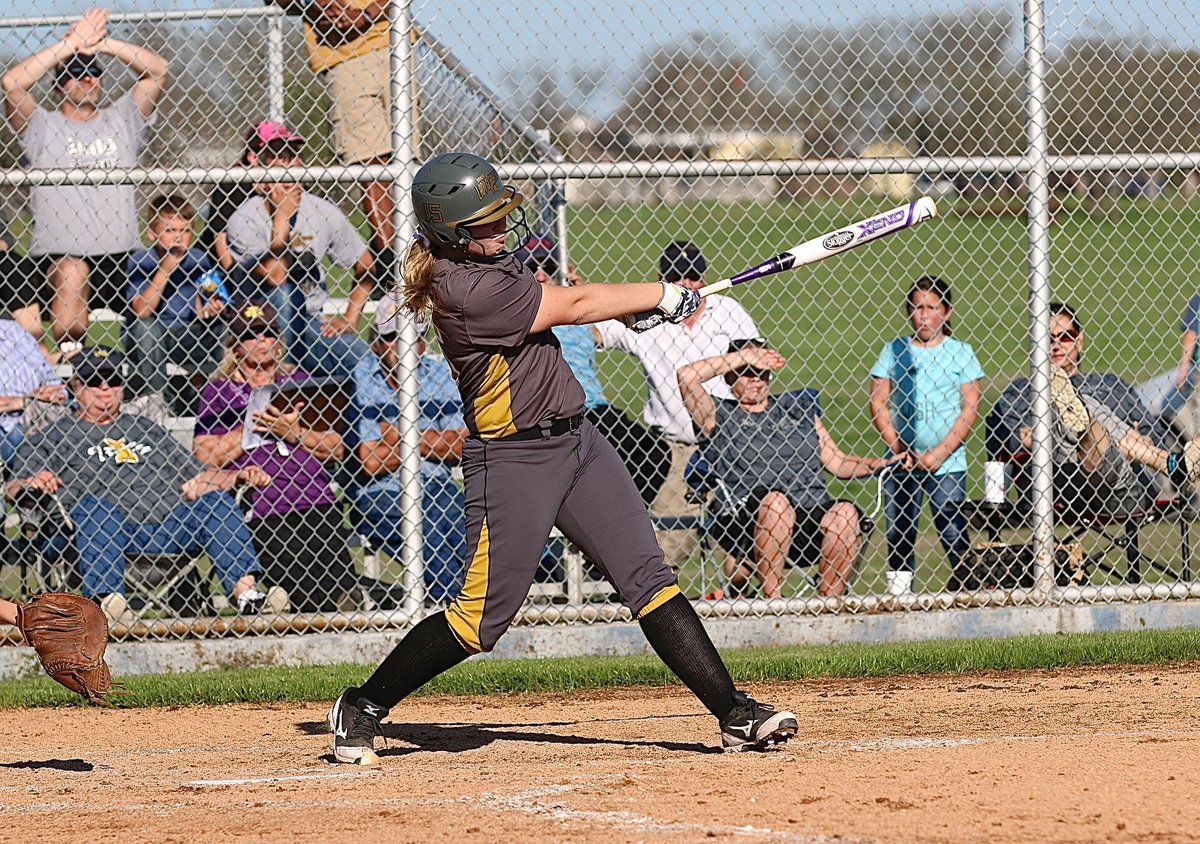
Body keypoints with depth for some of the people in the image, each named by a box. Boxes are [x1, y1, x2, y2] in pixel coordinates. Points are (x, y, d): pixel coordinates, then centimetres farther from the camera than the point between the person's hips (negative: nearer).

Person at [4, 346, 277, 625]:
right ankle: (107, 597, -51)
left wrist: (238, 476, 11)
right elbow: (12, 488, 5)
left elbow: (195, 480, 29)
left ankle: (244, 589, -32)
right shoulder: (54, 437, 19)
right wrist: (29, 484, -19)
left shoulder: (146, 429, 33)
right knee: (95, 505, -35)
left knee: (217, 501, -17)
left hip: (167, 527, 4)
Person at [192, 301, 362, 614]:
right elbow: (204, 457, -1)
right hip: (261, 514, -3)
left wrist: (293, 432, -2)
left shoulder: (299, 382, 20)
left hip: (319, 506, 3)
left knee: (344, 597, -13)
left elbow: (336, 450, 14)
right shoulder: (218, 392, 13)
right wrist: (252, 425, -3)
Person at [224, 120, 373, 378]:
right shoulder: (244, 221, -13)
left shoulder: (323, 212, -1)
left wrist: (349, 321, 1)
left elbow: (365, 265, 11)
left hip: (308, 322, 3)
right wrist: (282, 217, -20)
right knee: (282, 293, -36)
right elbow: (274, 277, -25)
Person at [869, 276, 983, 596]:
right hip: (900, 462, 2)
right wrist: (898, 448, -8)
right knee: (898, 535, 3)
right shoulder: (894, 350, 7)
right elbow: (878, 403, 5)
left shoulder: (960, 352, 4)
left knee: (953, 532, -7)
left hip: (947, 463, -2)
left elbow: (970, 409, -1)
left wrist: (940, 453, -10)